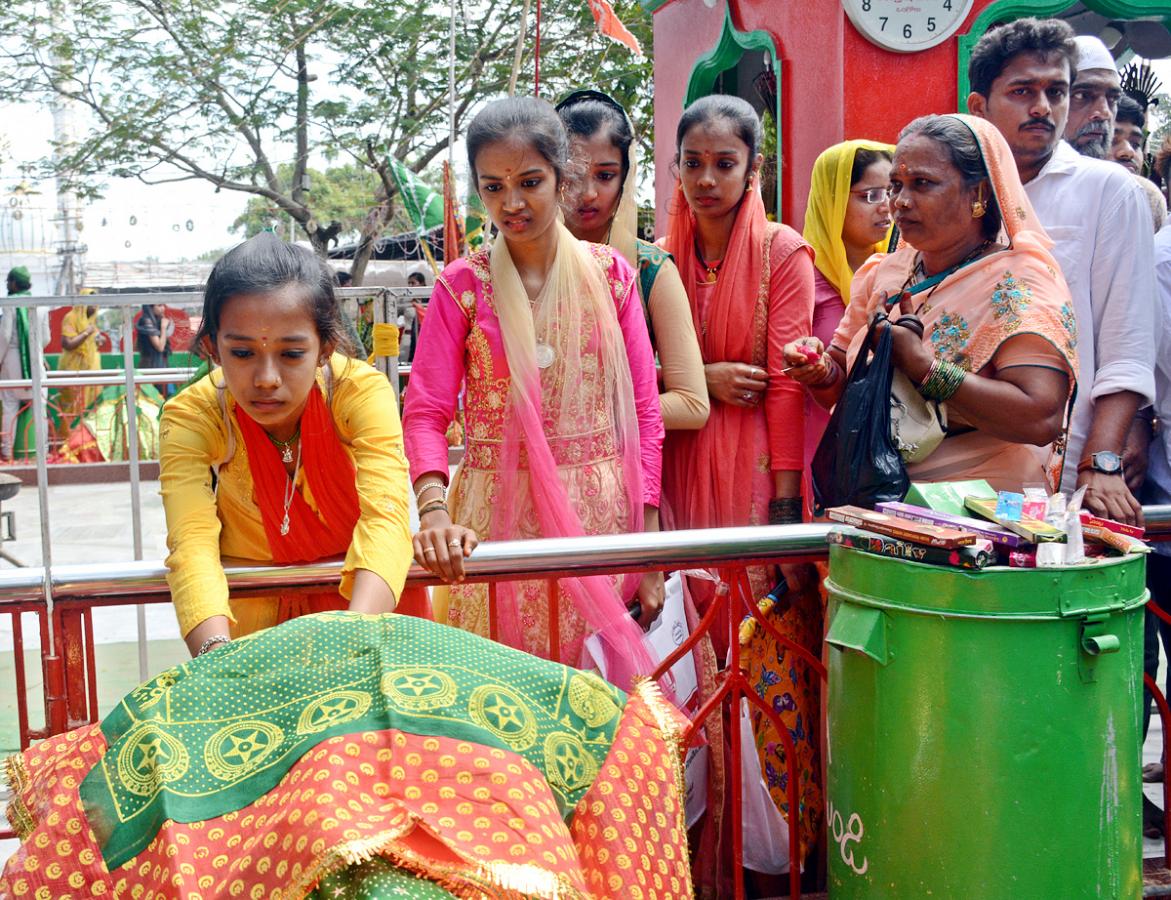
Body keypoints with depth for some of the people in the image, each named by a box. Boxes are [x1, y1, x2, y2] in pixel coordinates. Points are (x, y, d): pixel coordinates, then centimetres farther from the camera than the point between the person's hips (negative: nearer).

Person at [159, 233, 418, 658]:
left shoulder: (363, 392, -26)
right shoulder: (192, 416, -23)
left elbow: (385, 516, -37)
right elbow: (192, 541, -35)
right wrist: (218, 653, -53)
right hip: (251, 609, 0)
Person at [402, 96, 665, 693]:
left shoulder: (609, 273, 5)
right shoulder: (463, 285, 1)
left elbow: (643, 411, 4)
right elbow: (425, 412, -6)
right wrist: (434, 511, -24)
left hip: (599, 511, 1)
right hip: (498, 516, -1)